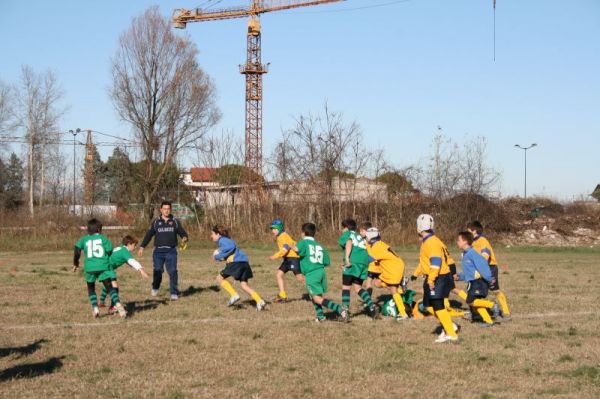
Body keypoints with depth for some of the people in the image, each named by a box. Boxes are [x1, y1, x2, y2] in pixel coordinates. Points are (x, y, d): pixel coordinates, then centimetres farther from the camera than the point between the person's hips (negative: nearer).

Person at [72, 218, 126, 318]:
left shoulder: (84, 239, 11)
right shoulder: (103, 238, 7)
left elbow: (77, 251, 2)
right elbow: (109, 251, 3)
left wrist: (76, 264, 14)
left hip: (89, 268, 1)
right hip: (103, 267, -1)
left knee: (91, 288, 19)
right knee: (110, 287, -4)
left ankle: (95, 308, 4)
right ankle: (118, 304, -25)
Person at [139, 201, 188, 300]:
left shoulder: (175, 222, 10)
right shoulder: (156, 222, 10)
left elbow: (182, 232, 11)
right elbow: (148, 235, 12)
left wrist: (184, 238, -12)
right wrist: (142, 247, 6)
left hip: (171, 251, 0)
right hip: (158, 251, 0)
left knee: (172, 271, -10)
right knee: (157, 270, -2)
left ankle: (174, 293, -6)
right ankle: (155, 288, 26)